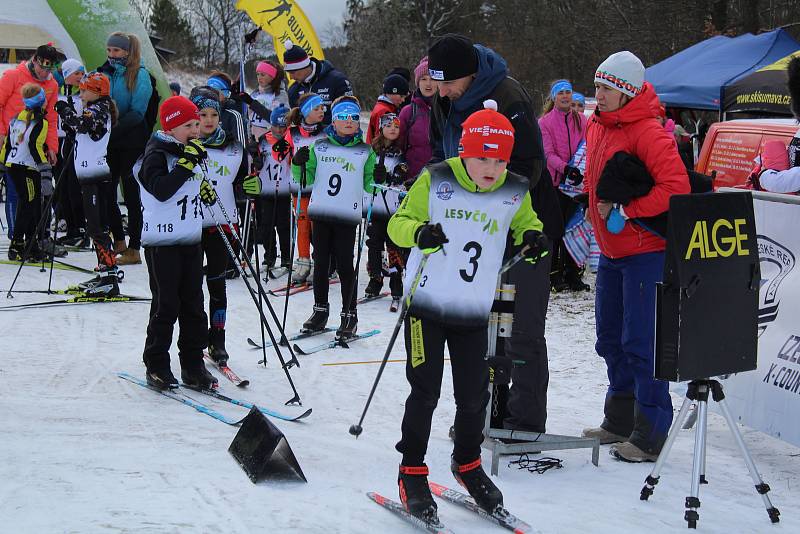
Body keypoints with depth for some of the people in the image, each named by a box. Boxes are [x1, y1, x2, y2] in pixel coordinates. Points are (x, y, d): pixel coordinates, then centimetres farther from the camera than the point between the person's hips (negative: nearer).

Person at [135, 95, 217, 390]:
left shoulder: (190, 151, 13)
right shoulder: (156, 155, -11)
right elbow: (161, 190, -27)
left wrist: (203, 189, 7)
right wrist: (187, 162, -28)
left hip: (191, 240, 8)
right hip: (162, 241, -8)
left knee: (193, 304, 8)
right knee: (166, 305, -4)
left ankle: (193, 365, 15)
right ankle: (156, 365, 7)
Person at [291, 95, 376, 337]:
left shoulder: (365, 152, 6)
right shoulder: (319, 147, 9)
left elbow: (369, 185, 7)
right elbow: (307, 179, 11)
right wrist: (299, 165, -7)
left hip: (347, 216, -2)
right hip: (320, 213, 2)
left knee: (345, 265, -4)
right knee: (321, 263, 9)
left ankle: (349, 315, 5)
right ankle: (320, 310, 22)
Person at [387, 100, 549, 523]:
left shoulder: (514, 192, -1)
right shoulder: (434, 181, -10)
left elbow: (525, 223, 16)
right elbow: (398, 223, -7)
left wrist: (534, 237, -7)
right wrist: (419, 232, -29)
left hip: (474, 313, 3)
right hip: (426, 304, -3)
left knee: (474, 395, 11)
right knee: (425, 392, 0)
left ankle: (467, 462, 35)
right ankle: (411, 472, 17)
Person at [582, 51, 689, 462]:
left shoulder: (647, 132, -16)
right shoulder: (597, 127, 9)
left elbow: (676, 187, -24)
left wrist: (626, 211, -20)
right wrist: (599, 208, 12)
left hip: (645, 251, -9)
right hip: (611, 251, 9)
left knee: (640, 343, -7)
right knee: (611, 339, 16)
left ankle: (650, 435, 1)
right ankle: (620, 421, 29)